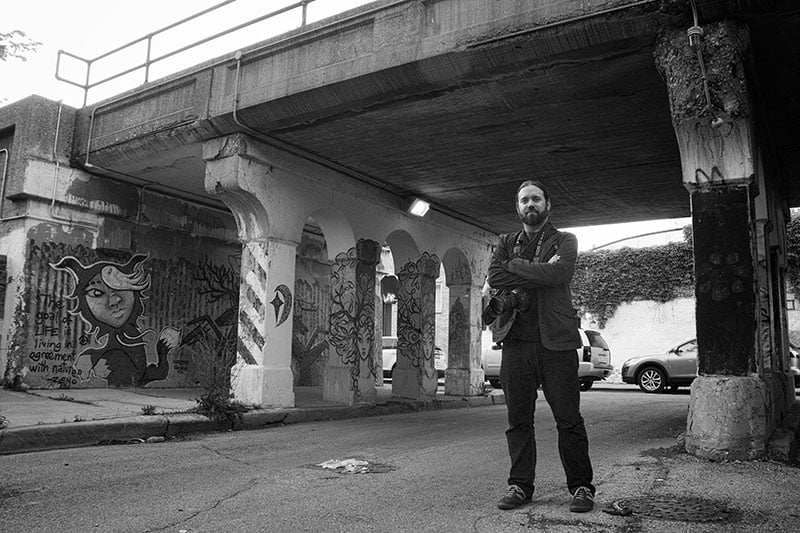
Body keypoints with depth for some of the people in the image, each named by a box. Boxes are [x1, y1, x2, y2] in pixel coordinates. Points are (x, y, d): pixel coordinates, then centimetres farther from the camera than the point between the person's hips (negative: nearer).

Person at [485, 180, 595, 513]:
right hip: (515, 341, 3)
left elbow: (556, 274, -12)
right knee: (518, 419, 6)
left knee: (568, 419, 2)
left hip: (555, 341, -2)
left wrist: (513, 266, -4)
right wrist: (536, 273, -9)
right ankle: (520, 486, 16)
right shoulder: (506, 242, 18)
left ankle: (581, 487, 14)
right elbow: (494, 277, -2)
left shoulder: (564, 241, 10)